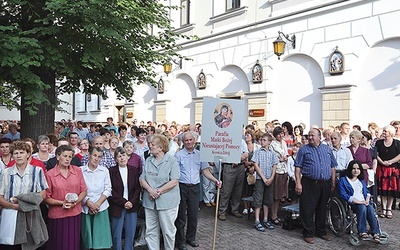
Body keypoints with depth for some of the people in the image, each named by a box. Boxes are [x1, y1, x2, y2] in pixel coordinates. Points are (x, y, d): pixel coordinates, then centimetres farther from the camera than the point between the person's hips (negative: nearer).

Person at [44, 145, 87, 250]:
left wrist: (75, 202, -10)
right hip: (57, 215, -2)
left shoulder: (77, 171, 2)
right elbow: (46, 198, -3)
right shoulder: (49, 174, -6)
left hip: (75, 214, 2)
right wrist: (62, 203, -15)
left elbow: (84, 191, 5)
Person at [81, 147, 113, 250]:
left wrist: (98, 204, -9)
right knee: (87, 239, 6)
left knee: (101, 238, 1)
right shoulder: (81, 170, 0)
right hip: (85, 209, -1)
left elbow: (107, 190, 2)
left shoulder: (104, 170, 5)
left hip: (101, 208, 1)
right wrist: (89, 203, -12)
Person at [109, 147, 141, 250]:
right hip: (117, 207, -2)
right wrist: (124, 202, -13)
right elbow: (111, 191, -7)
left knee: (130, 234, 7)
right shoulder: (112, 171, -4)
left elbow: (137, 188, 4)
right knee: (116, 235, 6)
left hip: (132, 207, 2)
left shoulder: (133, 170, 4)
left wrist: (132, 202, -9)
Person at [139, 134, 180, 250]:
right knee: (151, 230, 13)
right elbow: (142, 179, 6)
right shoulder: (148, 160, 9)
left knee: (168, 230, 6)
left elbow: (174, 181, -13)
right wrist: (150, 190, -12)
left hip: (167, 201, -5)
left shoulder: (171, 160, -7)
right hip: (149, 201, 5)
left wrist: (158, 192, -15)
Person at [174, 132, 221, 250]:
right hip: (182, 187, -3)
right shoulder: (179, 155, -4)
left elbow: (205, 170, 8)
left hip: (195, 187, 3)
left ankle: (191, 238, 30)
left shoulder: (200, 154, 7)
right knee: (181, 215, 5)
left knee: (193, 214, 12)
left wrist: (215, 180, -6)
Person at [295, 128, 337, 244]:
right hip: (309, 184, -4)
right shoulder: (304, 150, 2)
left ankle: (321, 232, 29)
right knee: (307, 210, -1)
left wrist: (333, 182, 9)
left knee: (322, 209, 15)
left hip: (325, 184, 4)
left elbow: (332, 166, 15)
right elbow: (298, 167, -3)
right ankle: (308, 234, 10)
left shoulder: (327, 149, 13)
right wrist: (298, 183, -11)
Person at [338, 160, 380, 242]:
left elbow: (367, 192, 21)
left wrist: (367, 200, -2)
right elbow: (344, 195, -6)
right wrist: (358, 202, -13)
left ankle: (376, 233, -33)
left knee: (370, 208, -28)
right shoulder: (343, 180, 6)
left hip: (364, 202, 4)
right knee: (362, 207, -34)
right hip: (352, 204, -4)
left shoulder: (361, 180, 28)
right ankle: (362, 232, -35)